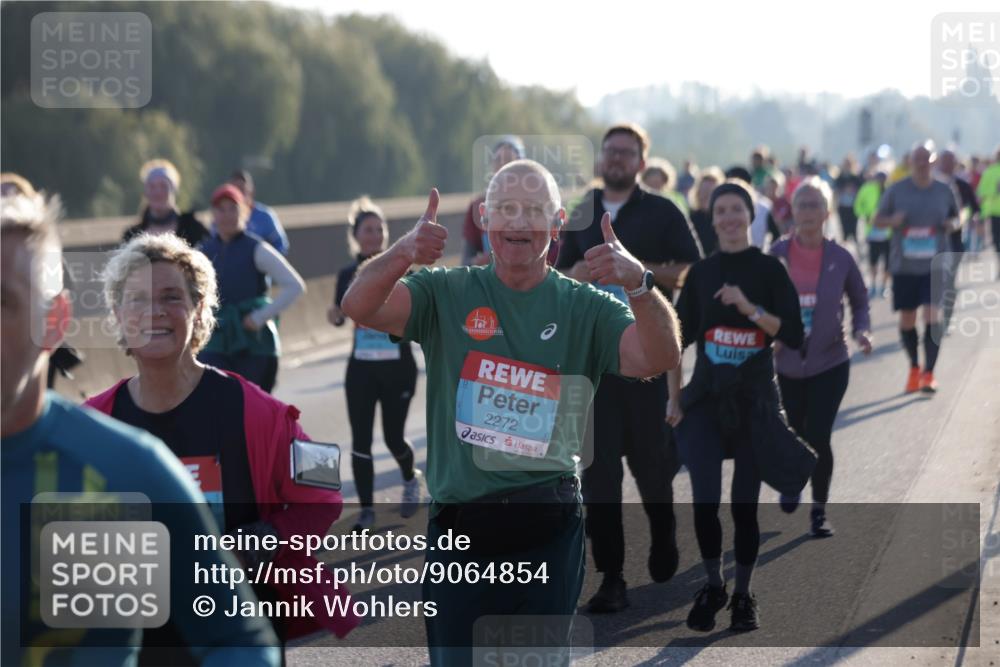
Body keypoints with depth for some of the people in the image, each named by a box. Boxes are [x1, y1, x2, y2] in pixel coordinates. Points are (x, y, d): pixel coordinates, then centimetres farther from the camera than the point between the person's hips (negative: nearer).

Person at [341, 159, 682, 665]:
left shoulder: (586, 307, 2)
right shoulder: (447, 294, 2)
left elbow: (660, 359, -12)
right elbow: (359, 307, -12)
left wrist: (639, 284, -32)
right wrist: (403, 254, -34)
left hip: (549, 530, 0)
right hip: (460, 527, 0)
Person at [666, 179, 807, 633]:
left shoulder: (769, 269, -1)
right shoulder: (700, 273, 6)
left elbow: (794, 335, -7)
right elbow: (679, 338, 9)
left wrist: (750, 308, -19)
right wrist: (673, 398, 5)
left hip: (754, 399, -1)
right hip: (705, 397, 2)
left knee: (745, 502, 4)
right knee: (705, 500, -8)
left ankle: (743, 596, 19)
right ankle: (712, 587, 14)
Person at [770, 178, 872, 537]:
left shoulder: (840, 258, -6)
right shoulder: (777, 255, -6)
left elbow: (859, 302, 5)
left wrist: (861, 331, -13)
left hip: (830, 363, -1)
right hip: (786, 364, 1)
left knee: (819, 437, -9)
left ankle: (819, 511, 11)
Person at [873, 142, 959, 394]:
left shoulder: (944, 190, 2)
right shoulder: (896, 190, -1)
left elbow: (955, 216, 18)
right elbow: (878, 219, 6)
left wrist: (952, 223, -6)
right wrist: (893, 220, -15)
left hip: (934, 265, -1)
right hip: (904, 265, 1)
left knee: (932, 315, -14)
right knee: (907, 319, 8)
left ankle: (929, 373, -7)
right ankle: (914, 368, 29)